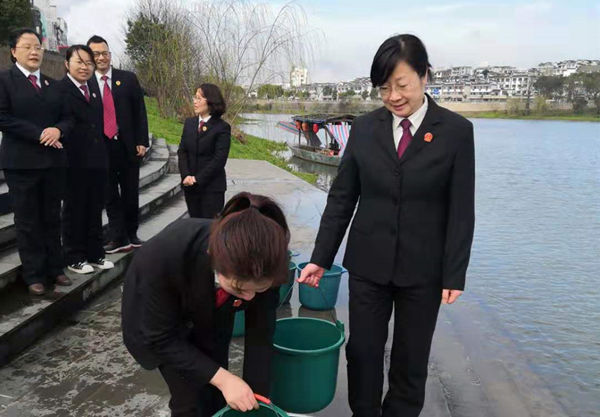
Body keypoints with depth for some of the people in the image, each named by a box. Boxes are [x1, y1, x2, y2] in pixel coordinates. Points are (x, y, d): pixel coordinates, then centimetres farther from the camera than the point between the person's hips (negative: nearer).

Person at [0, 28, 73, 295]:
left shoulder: (52, 84, 15)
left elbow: (67, 117, 13)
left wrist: (58, 130, -9)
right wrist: (39, 134, -16)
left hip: (53, 160, 5)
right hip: (22, 162, -4)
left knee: (52, 218, 10)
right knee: (28, 222, 3)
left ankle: (55, 269, 20)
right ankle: (34, 276, 12)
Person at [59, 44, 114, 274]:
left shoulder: (94, 89, 14)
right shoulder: (60, 89, -9)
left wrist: (103, 153, 9)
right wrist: (64, 157, -19)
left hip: (97, 160, 7)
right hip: (74, 162, -7)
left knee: (95, 209, 14)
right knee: (74, 210, 6)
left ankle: (95, 254, 26)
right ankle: (74, 258, 18)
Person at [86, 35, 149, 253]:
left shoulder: (128, 78, 4)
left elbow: (140, 111, 3)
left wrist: (141, 141, -3)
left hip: (127, 145, 1)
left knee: (130, 193, 8)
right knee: (110, 195, 5)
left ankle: (131, 234, 21)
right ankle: (118, 237, 10)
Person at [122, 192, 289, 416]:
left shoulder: (262, 266, -33)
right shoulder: (164, 257, -42)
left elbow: (259, 334, -18)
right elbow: (161, 339, -27)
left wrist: (257, 397, -16)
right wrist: (222, 378, -31)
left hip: (212, 314, 3)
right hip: (159, 320, -2)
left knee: (217, 397, 5)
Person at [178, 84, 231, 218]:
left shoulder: (222, 127, -8)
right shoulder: (189, 123, 10)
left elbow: (219, 159, -13)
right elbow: (182, 151, 6)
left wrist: (198, 178, -14)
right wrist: (186, 176, -8)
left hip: (212, 188, -5)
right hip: (190, 186, 5)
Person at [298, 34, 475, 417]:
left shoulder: (456, 130, -6)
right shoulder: (365, 128, 0)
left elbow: (461, 210, -5)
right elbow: (342, 197, 2)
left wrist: (455, 274, -7)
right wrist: (321, 257, 0)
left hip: (423, 268, -1)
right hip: (368, 263, 2)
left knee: (411, 360, 13)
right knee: (362, 351, 11)